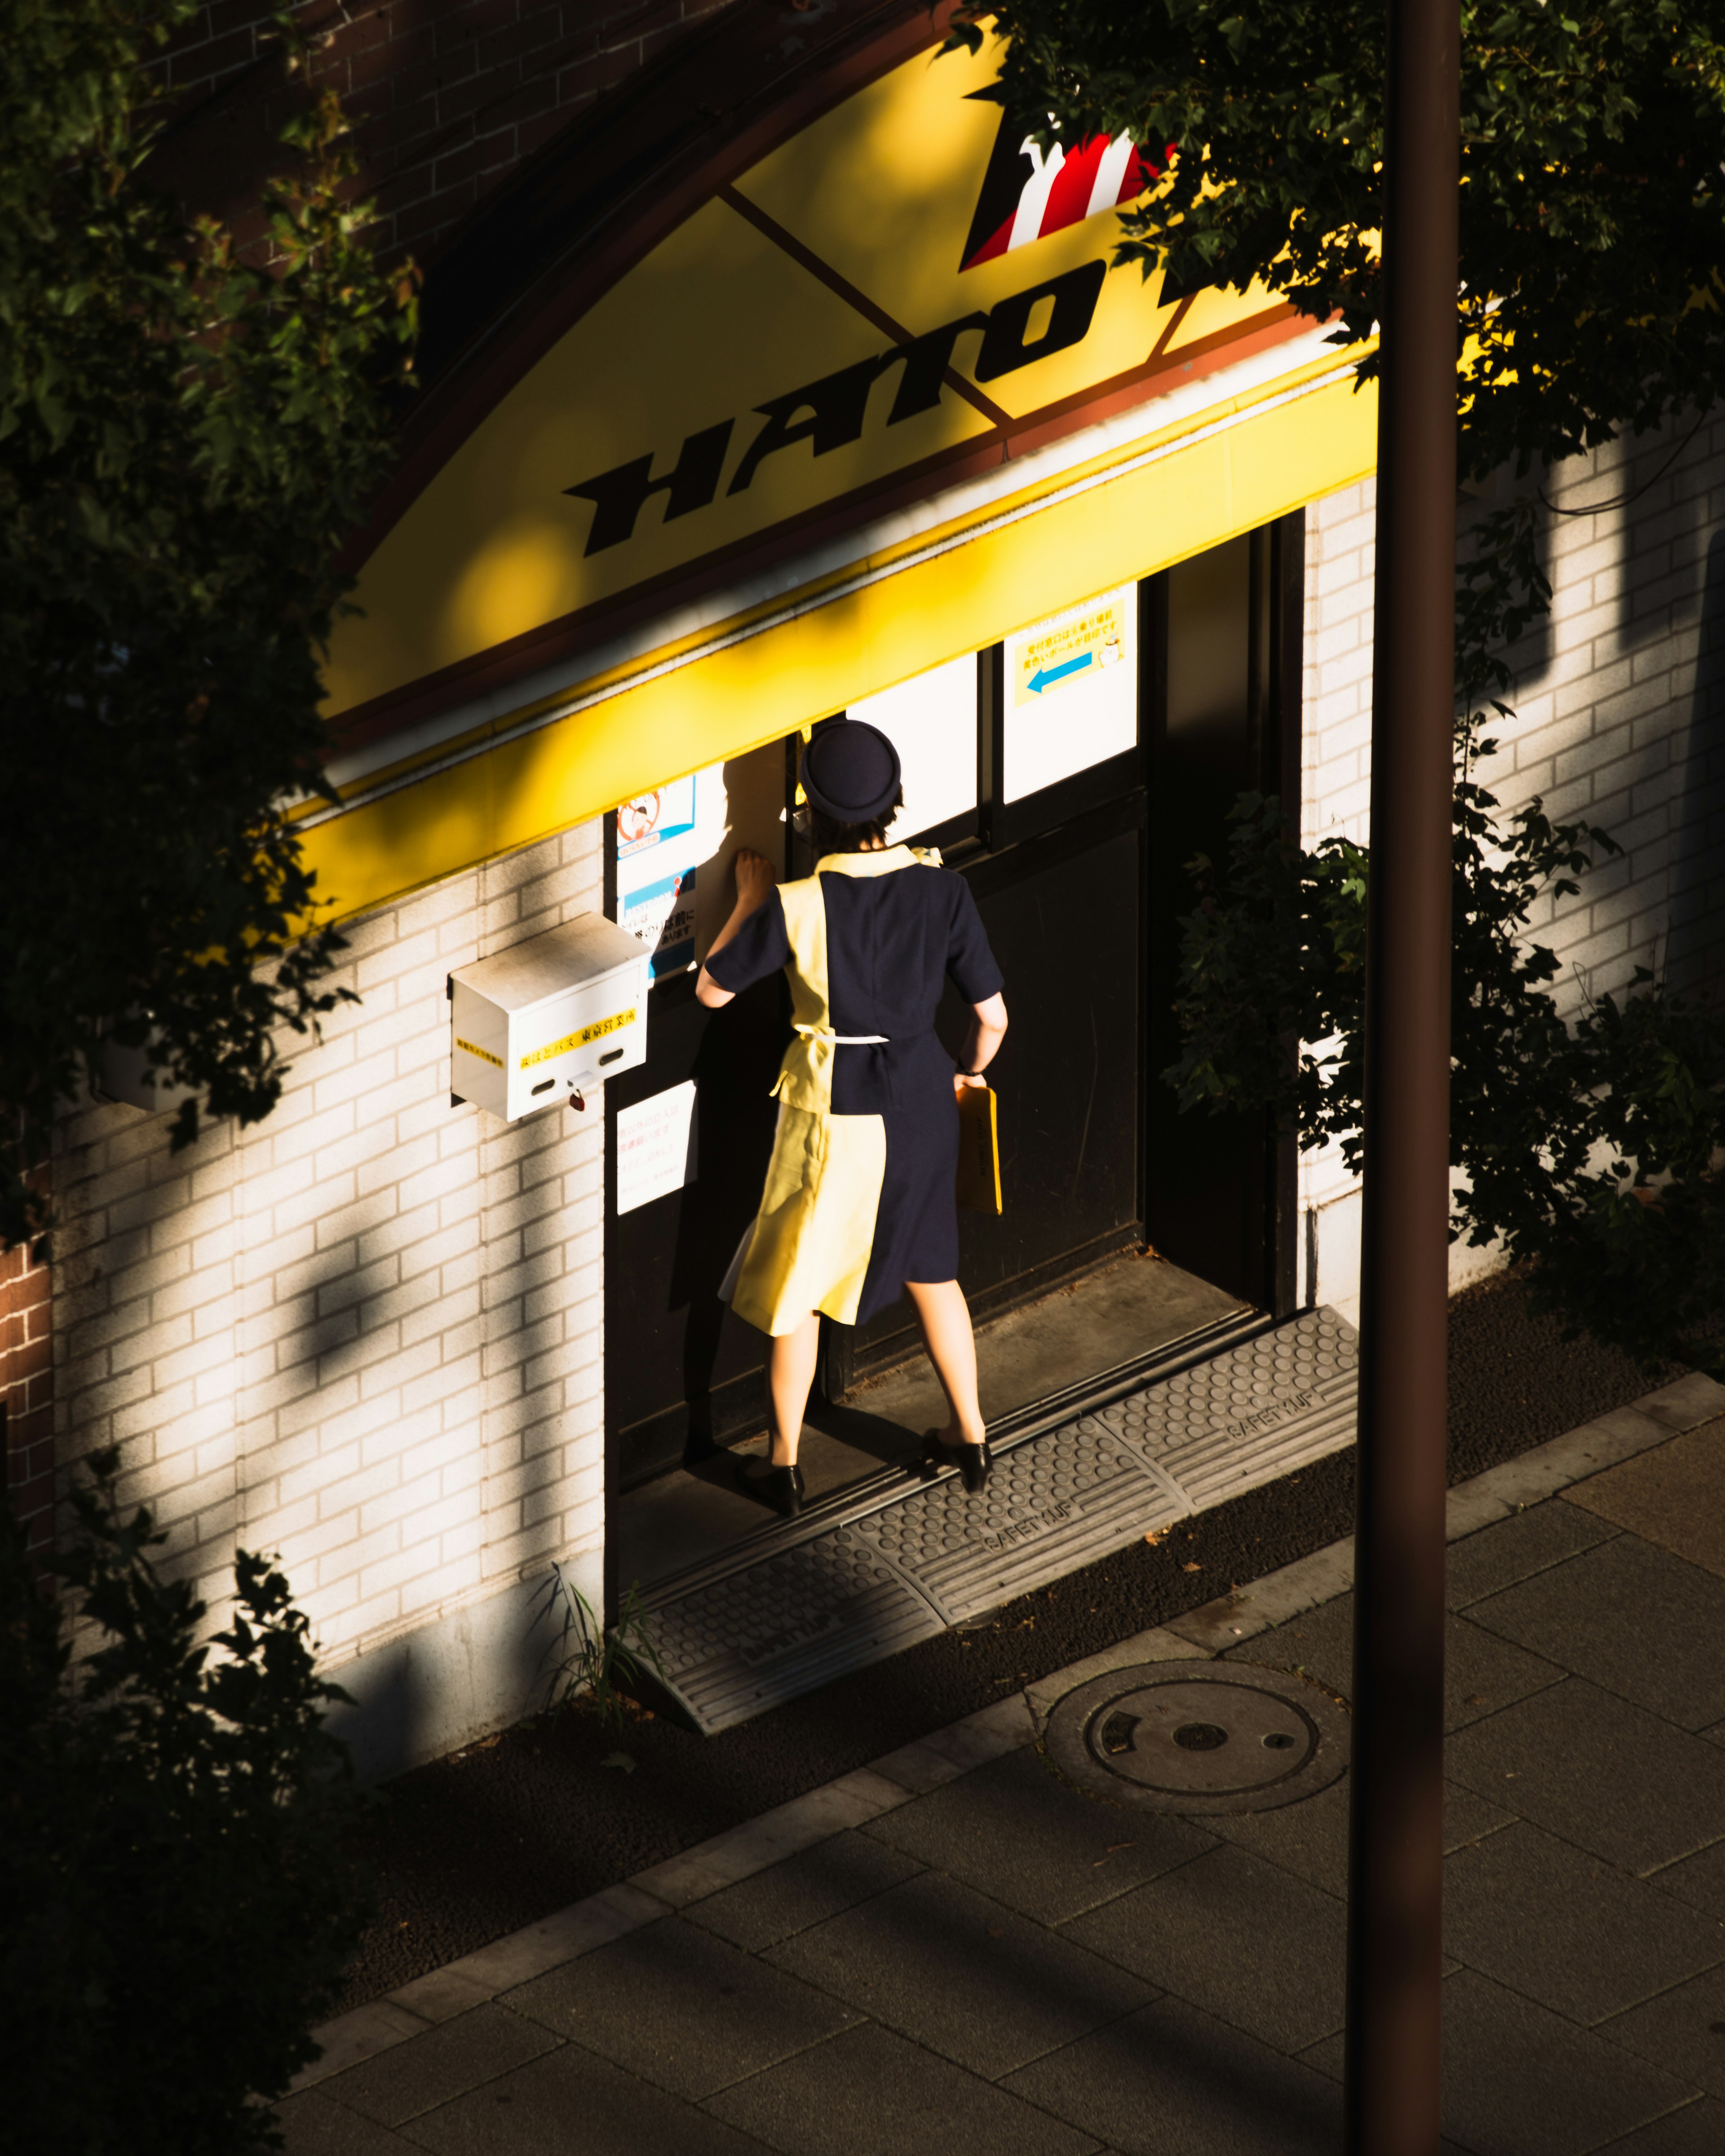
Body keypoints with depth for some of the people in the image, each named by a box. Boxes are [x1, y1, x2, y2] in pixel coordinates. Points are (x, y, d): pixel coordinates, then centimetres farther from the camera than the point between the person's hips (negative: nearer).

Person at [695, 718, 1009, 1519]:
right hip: (922, 1103, 3)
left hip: (833, 1114, -3)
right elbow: (992, 1014, -6)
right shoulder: (941, 890, -13)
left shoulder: (795, 907, -22)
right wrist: (970, 1072, 15)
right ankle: (970, 1437, 34)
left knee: (797, 1287, 13)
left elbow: (712, 988, -8)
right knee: (931, 1269, 24)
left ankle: (784, 1464, 22)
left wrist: (749, 902, 4)